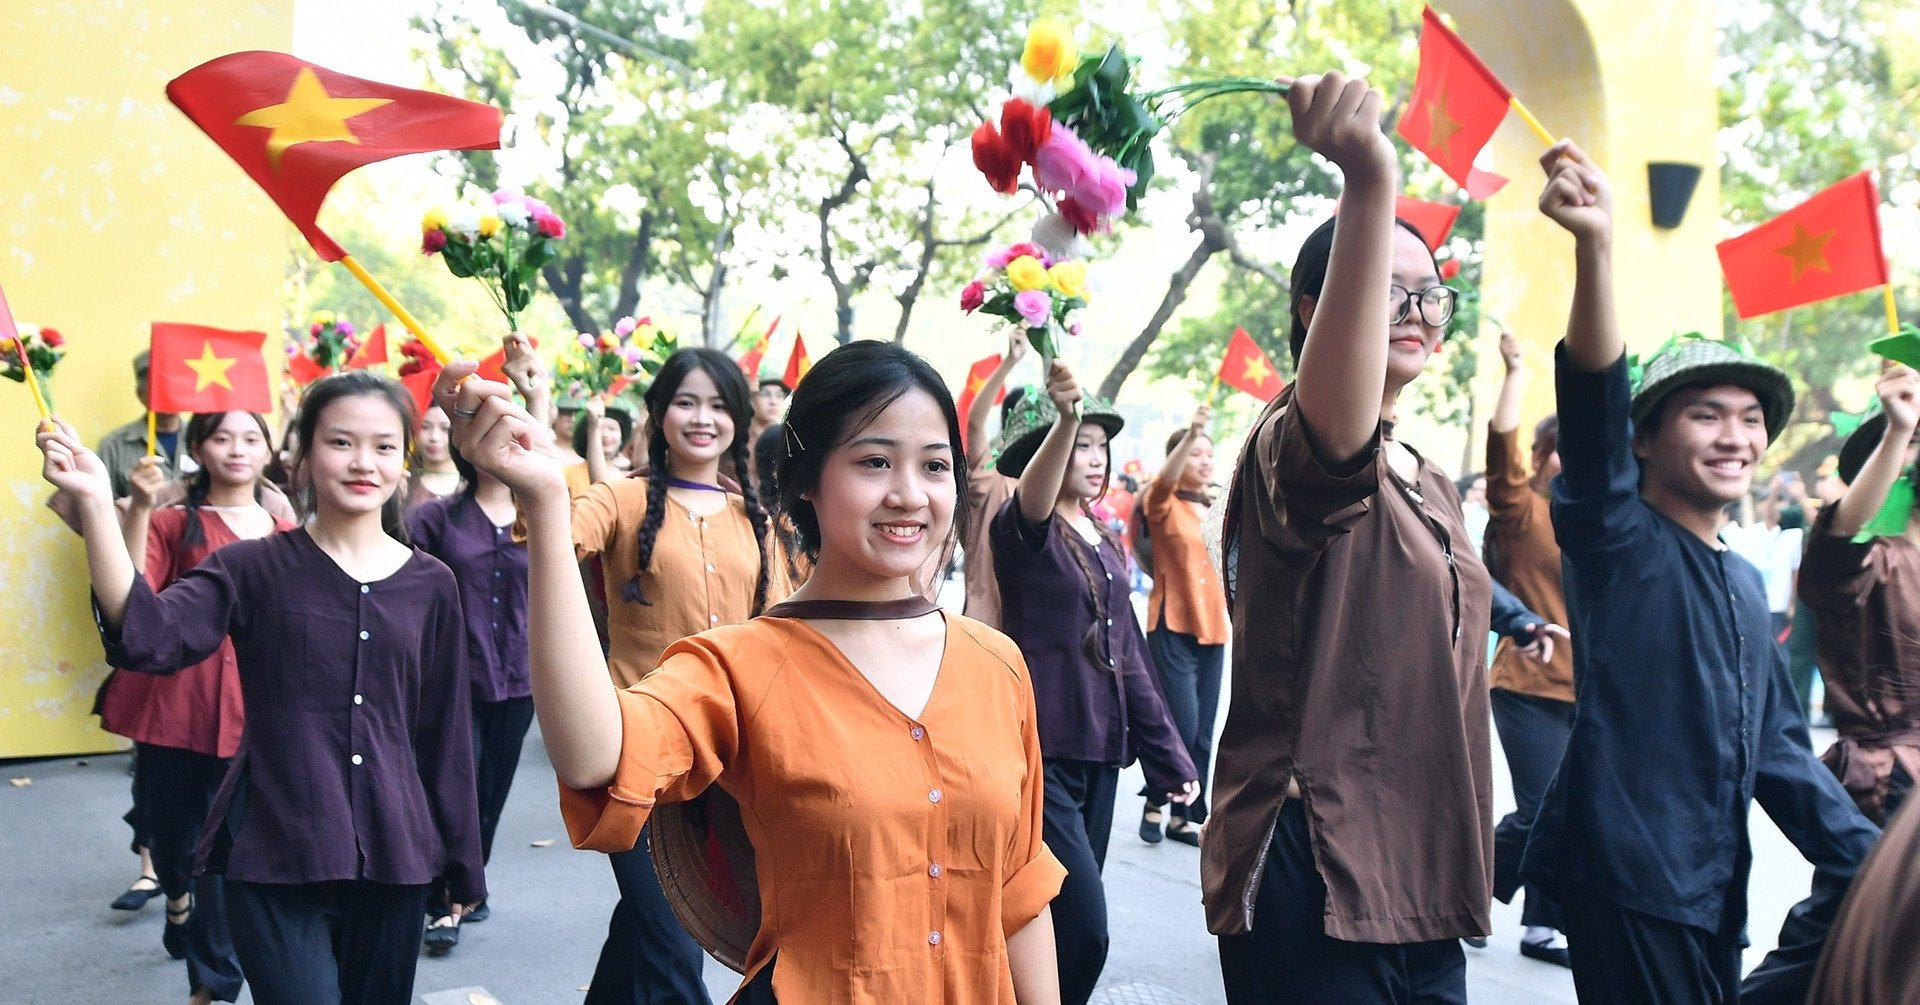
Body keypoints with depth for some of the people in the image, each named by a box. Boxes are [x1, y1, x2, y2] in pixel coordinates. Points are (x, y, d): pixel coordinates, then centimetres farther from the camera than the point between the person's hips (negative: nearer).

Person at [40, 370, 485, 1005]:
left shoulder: (431, 585, 4)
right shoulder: (253, 569, -1)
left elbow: (447, 733, 8)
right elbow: (148, 639, -18)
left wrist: (461, 863, 10)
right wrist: (95, 502, -28)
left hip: (393, 856, 3)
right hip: (274, 857, -2)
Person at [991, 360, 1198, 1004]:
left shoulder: (1106, 541, 14)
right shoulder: (1025, 531, -8)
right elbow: (1031, 502, -34)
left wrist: (1168, 755, 16)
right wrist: (1065, 417, -52)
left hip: (1100, 752, 8)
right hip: (1040, 752, -8)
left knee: (1068, 927, 13)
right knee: (1083, 930, -13)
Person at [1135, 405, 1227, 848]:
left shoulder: (1217, 509, 11)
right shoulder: (1165, 506, -6)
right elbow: (1163, 482, -28)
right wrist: (1190, 433, -40)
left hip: (1212, 628, 6)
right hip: (1173, 628, -6)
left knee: (1202, 732, 9)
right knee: (1182, 725, -12)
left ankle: (1185, 816, 19)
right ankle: (1155, 801, 10)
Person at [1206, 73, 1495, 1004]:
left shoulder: (1433, 487, 15)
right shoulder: (1293, 450, -12)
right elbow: (1337, 415, -39)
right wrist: (1368, 184, -52)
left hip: (1425, 880, 8)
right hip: (1316, 880, -8)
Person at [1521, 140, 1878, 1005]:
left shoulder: (1744, 584, 16)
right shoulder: (1618, 540, -6)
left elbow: (1776, 743, 22)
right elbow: (1594, 400, -25)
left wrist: (1869, 857, 13)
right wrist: (1596, 245, -39)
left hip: (1714, 888, 8)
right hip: (1625, 874, -8)